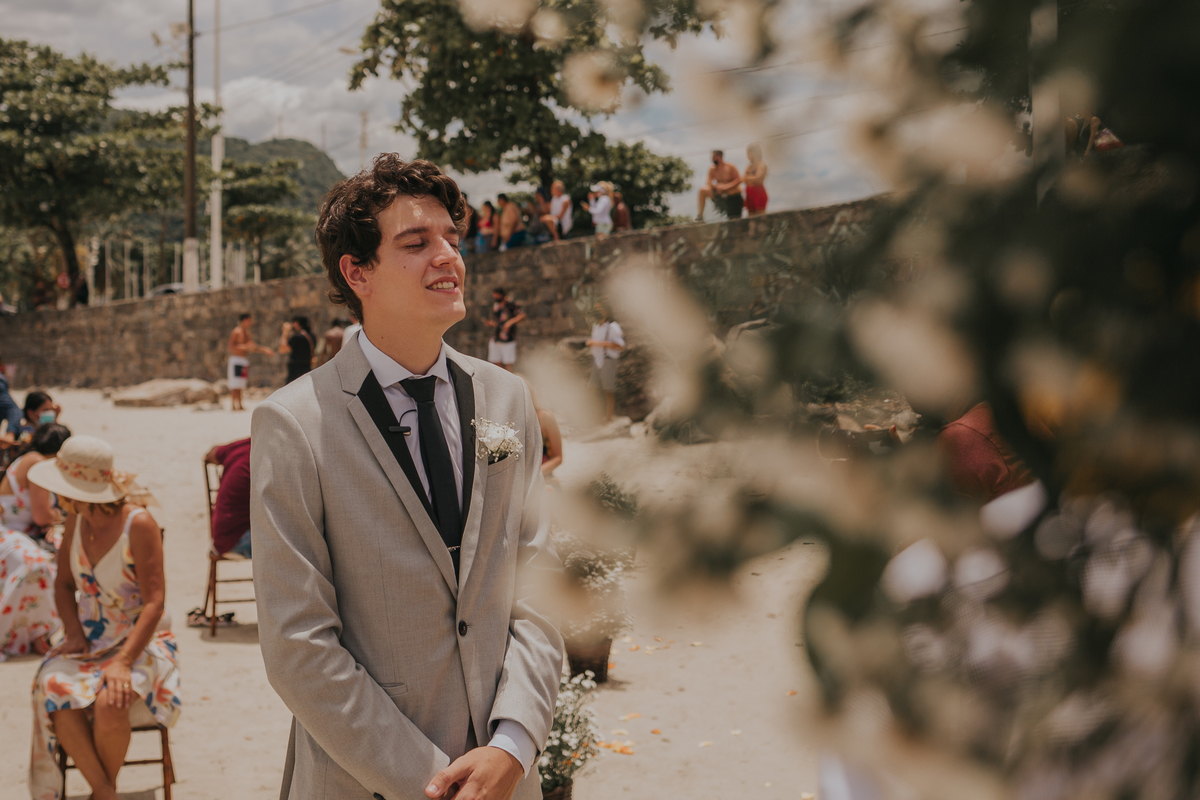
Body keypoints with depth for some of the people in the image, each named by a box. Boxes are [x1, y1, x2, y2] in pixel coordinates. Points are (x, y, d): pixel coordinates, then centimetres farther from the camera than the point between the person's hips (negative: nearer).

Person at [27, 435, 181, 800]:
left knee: (108, 703, -33)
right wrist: (73, 633, -5)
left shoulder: (139, 524, -17)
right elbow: (64, 583, 14)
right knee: (53, 688, -27)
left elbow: (154, 602, -18)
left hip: (140, 641, -5)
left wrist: (123, 663, -27)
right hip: (89, 639, 5)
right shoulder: (76, 522, 2)